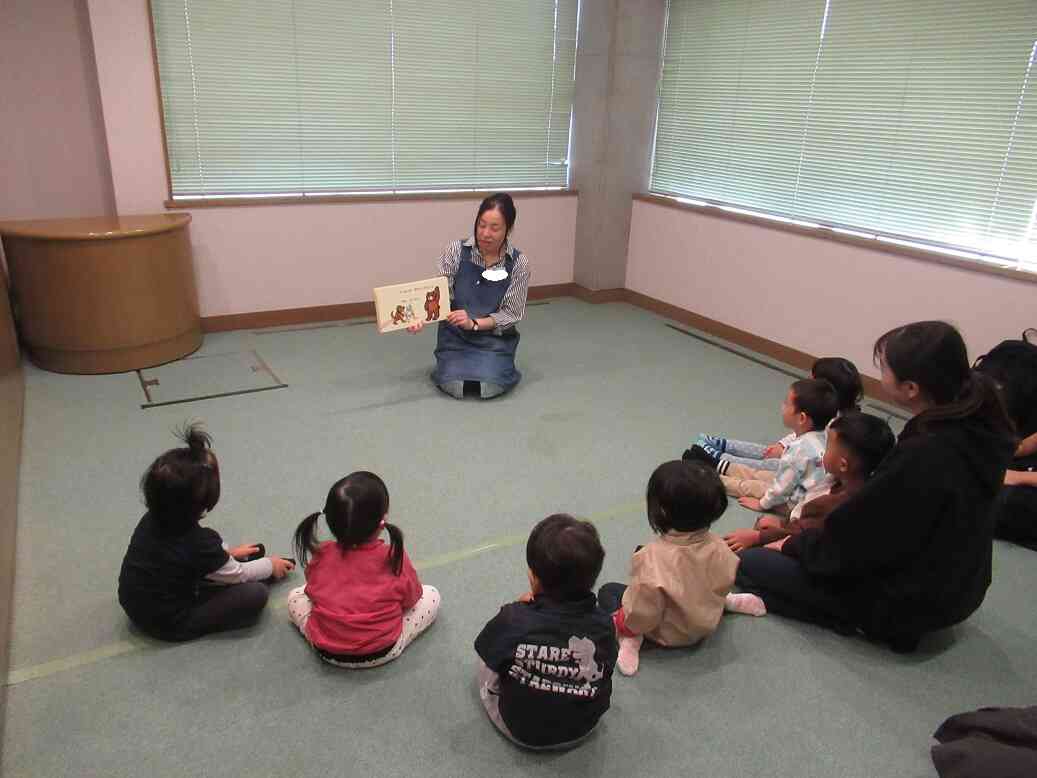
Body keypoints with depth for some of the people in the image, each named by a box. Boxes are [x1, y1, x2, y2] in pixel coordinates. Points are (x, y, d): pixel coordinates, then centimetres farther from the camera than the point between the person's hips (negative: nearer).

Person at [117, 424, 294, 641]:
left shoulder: (153, 519, -10)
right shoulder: (198, 545, -30)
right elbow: (238, 574, -10)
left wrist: (227, 552, 21)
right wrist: (270, 565, 8)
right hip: (169, 624, -7)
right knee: (256, 594, -16)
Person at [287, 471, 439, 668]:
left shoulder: (320, 555, -13)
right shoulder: (395, 558, -20)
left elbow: (312, 592, 5)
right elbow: (411, 598, -3)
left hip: (326, 651, 1)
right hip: (383, 653, -1)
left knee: (295, 596, 24)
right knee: (432, 595, 13)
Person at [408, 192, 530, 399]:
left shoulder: (518, 263, -10)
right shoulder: (455, 251, -10)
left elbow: (511, 314, -8)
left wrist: (474, 324, -23)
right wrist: (422, 317, -32)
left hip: (494, 338, 0)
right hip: (456, 337, 1)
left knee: (490, 384, -24)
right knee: (454, 384, -22)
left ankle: (495, 364, 12)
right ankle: (451, 363, 14)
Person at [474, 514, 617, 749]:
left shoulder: (514, 620, -29)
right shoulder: (603, 625, -22)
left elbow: (488, 650, -9)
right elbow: (606, 671, -3)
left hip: (519, 729, -2)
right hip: (583, 728, 2)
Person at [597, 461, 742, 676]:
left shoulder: (651, 557, -40)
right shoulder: (717, 547, -23)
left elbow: (642, 615, -31)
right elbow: (725, 582, -3)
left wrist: (622, 625, -9)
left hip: (668, 634, -6)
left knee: (607, 592, 10)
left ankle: (631, 638, -9)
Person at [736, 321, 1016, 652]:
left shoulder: (922, 456, -33)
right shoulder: (973, 429, -7)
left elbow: (852, 539, -22)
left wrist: (792, 545, -4)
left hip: (909, 598, -8)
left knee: (747, 563, -5)